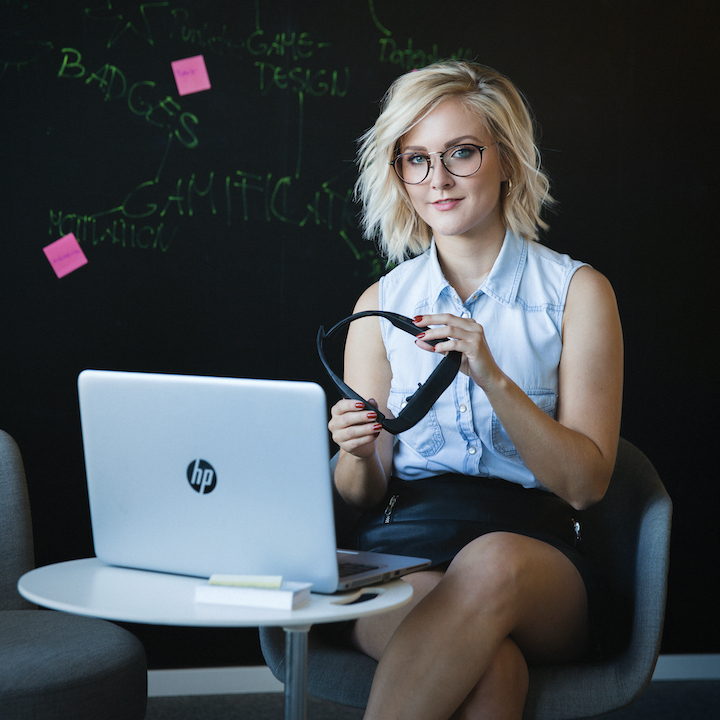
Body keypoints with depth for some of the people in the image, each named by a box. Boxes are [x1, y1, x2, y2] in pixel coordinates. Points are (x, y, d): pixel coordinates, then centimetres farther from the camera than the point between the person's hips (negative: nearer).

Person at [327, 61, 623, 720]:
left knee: (492, 565, -38)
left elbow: (586, 483, -4)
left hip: (536, 549, 0)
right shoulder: (382, 304, 12)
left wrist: (491, 376, -17)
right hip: (403, 551, 1)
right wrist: (359, 456, -13)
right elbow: (365, 496, 12)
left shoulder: (577, 292, 5)